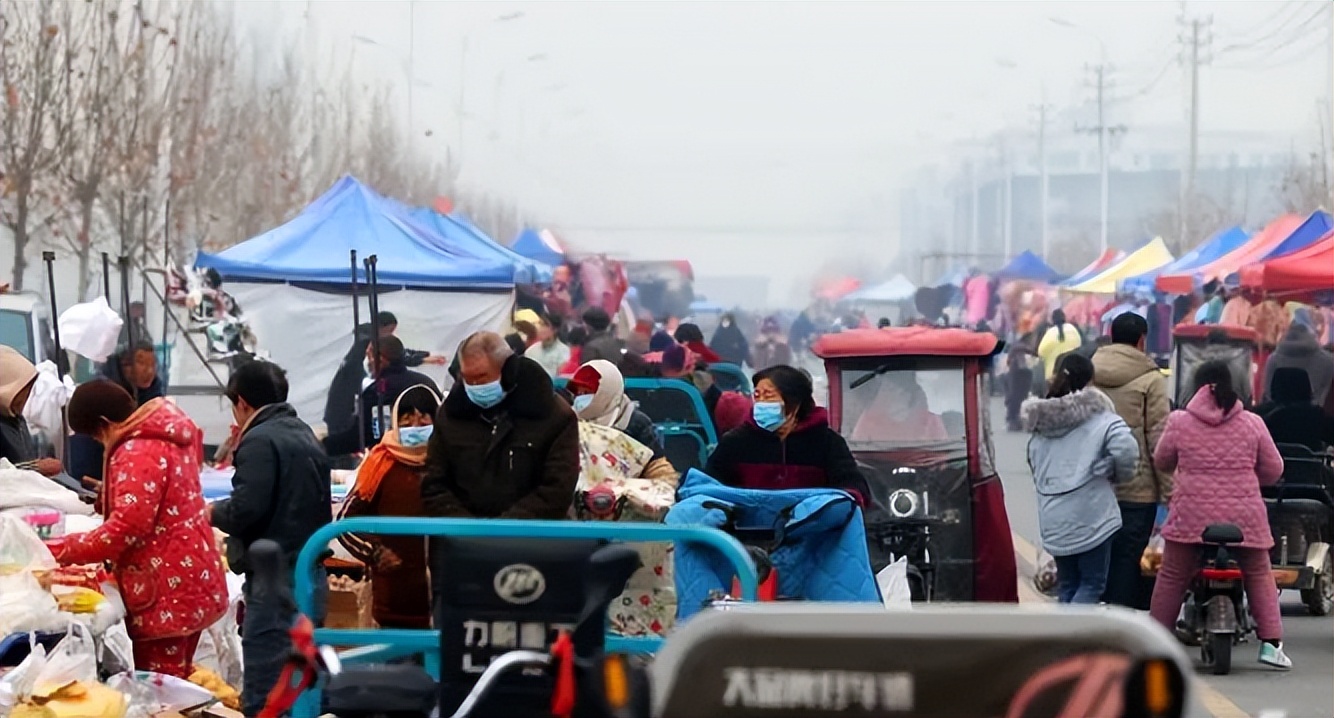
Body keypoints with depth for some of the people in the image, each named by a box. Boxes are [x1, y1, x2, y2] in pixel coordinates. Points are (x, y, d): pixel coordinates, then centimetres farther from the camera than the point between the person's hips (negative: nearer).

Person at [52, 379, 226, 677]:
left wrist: (61, 550, -18)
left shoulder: (138, 453, -20)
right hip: (189, 582, 10)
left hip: (167, 591, -10)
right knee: (175, 679, 17)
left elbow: (127, 527, -25)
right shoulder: (170, 433, 10)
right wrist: (111, 497, 19)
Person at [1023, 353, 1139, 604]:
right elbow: (1126, 449, -22)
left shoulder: (1042, 423, 11)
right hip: (1090, 515, -6)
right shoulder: (1098, 418, -9)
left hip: (1053, 517, 6)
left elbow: (1034, 463, 11)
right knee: (1092, 583, 1)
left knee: (1067, 585, 15)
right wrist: (1119, 474, -4)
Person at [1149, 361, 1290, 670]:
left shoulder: (1179, 422, 0)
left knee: (1171, 578, 11)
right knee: (1259, 575, 15)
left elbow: (1161, 461, 13)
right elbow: (1273, 470, 8)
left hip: (1192, 516, -1)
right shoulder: (1252, 424, 2)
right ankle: (1271, 643, 8)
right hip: (1244, 515, 1)